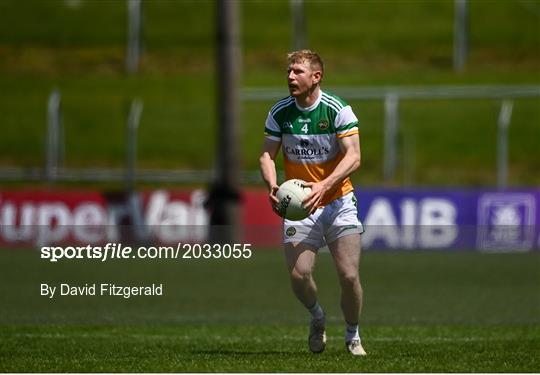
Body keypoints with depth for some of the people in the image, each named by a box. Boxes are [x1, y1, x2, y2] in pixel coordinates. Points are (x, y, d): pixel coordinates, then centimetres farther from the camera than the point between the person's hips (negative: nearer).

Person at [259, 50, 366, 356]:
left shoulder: (338, 109, -11)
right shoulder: (280, 113, -1)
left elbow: (353, 157, -17)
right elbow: (267, 155, 2)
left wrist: (324, 186, -32)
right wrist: (272, 185, -19)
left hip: (337, 202, -2)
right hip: (299, 206, 2)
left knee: (349, 275, -11)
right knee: (299, 274, -13)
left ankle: (353, 336, 14)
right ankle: (318, 318, 20)